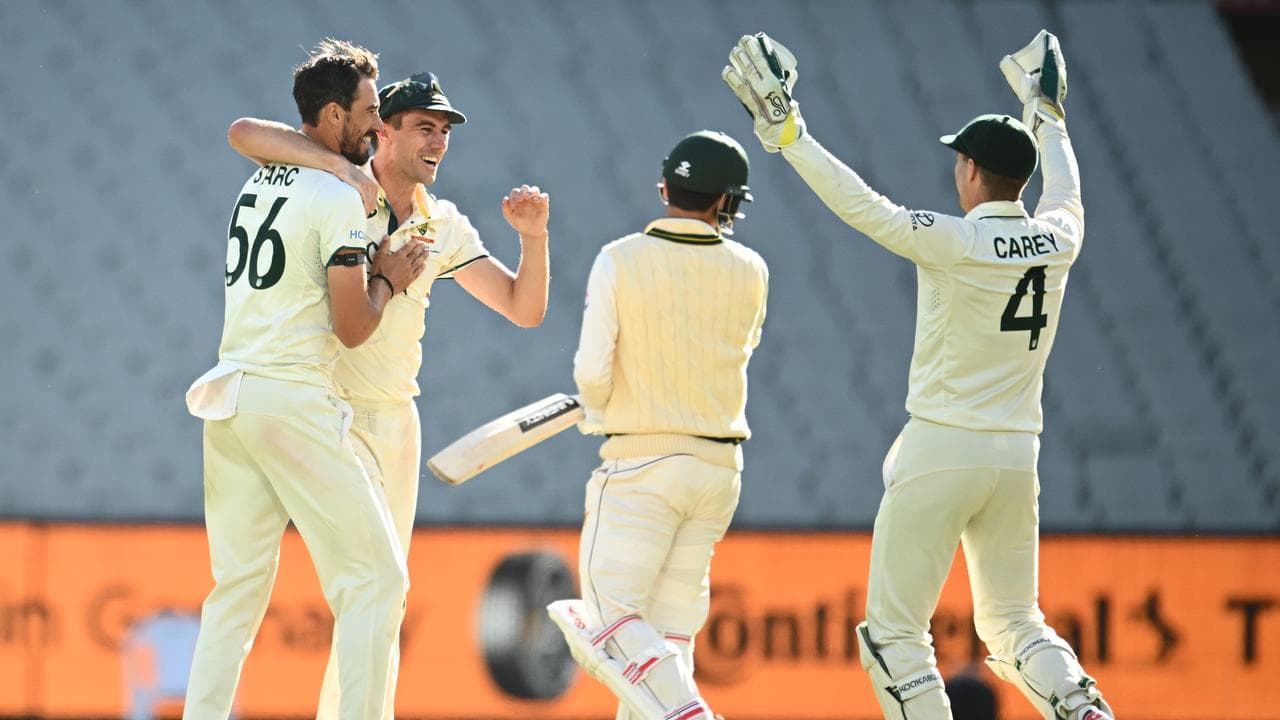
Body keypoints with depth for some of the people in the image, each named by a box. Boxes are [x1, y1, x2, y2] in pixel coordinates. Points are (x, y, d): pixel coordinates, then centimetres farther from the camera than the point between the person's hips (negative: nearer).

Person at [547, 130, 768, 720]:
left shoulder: (620, 260, -9)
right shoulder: (749, 271, 2)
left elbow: (591, 370, -12)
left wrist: (596, 413, 10)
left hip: (639, 461, -5)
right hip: (720, 465, 5)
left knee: (608, 615, -6)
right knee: (672, 621, 11)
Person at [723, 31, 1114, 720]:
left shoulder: (953, 243, -15)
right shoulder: (1057, 241, 3)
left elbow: (861, 205, -18)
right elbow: (1065, 188, 24)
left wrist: (786, 128, -14)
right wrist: (1044, 108, 41)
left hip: (939, 453, -6)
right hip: (1016, 457, 6)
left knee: (894, 632, 1)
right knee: (1013, 624, 16)